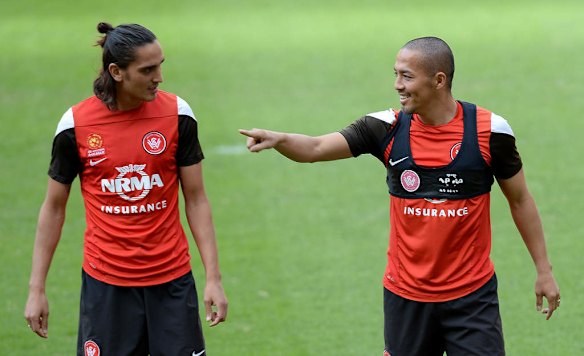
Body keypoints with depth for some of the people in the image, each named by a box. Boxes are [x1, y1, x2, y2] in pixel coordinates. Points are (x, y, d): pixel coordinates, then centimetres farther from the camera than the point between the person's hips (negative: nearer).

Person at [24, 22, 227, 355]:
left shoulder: (177, 114, -4)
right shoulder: (75, 124, -6)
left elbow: (196, 199, 2)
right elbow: (53, 208, 4)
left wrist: (214, 278, -3)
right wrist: (37, 289, 3)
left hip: (172, 280, 1)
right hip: (105, 284, -1)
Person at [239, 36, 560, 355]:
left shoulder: (488, 130, -8)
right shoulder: (388, 128, -4)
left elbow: (520, 200, 4)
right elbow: (316, 148, -13)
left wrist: (543, 269, 6)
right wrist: (278, 139, -34)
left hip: (471, 294, -2)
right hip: (406, 295, 2)